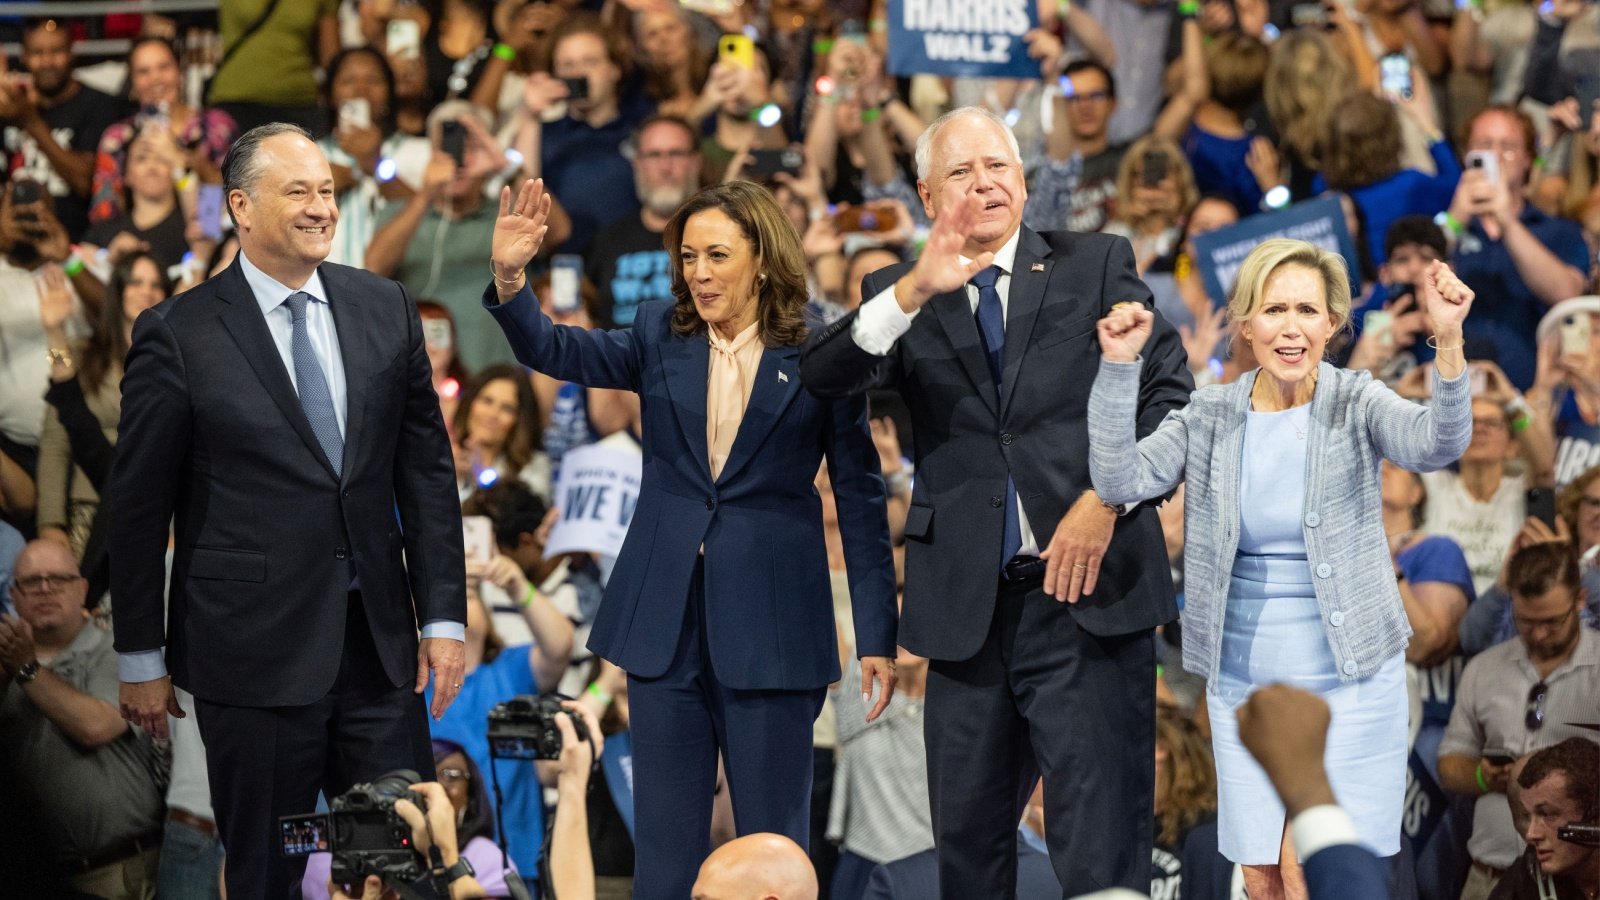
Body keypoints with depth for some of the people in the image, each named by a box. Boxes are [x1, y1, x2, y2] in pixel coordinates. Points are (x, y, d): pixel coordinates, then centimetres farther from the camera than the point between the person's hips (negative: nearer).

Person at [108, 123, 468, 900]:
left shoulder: (385, 310, 7)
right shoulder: (177, 335, -5)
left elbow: (426, 470, 9)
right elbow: (138, 506, -1)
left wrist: (443, 618, 4)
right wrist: (142, 659, 2)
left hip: (379, 647, 4)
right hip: (254, 654, -3)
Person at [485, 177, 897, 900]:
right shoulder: (661, 339, 8)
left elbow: (860, 500, 0)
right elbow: (554, 351, -6)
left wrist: (876, 636, -3)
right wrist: (509, 277, -25)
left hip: (770, 623, -3)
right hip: (667, 620, 3)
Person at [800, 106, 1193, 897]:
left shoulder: (1098, 263, 7)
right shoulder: (900, 298, 10)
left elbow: (1171, 394, 2)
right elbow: (824, 379, -7)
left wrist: (1107, 498, -12)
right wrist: (913, 291, -23)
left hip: (1087, 593, -2)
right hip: (968, 604, 3)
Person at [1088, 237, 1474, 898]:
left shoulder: (1357, 403, -6)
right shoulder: (1210, 417, 1)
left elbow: (1435, 445, -25)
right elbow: (1121, 481, -10)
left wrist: (1449, 342, -42)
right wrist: (1119, 366, -21)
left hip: (1348, 679, -3)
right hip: (1242, 681, 3)